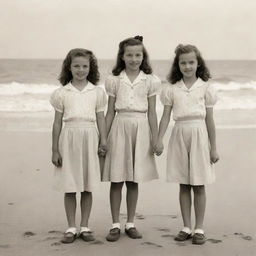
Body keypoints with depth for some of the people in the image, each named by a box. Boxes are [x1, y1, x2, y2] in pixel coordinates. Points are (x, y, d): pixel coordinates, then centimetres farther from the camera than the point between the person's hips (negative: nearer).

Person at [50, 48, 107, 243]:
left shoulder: (97, 92, 6)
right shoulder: (62, 92, 4)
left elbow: (101, 119, 8)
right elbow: (57, 122, 5)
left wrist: (103, 141, -5)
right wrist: (55, 150, 3)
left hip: (89, 137, 1)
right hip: (69, 137, 0)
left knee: (87, 187, 7)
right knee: (69, 188, 4)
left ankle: (85, 227, 18)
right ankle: (71, 228, 15)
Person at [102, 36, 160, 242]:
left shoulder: (150, 81, 4)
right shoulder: (114, 80, 4)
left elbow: (152, 112, 5)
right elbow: (110, 111, 7)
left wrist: (156, 139, 2)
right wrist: (104, 137, 5)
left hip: (141, 128, 0)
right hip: (120, 127, 0)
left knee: (134, 180, 7)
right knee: (116, 180, 1)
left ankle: (131, 223, 18)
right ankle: (115, 225, 11)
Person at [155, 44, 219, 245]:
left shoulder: (206, 87, 1)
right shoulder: (172, 89, 5)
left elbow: (210, 120, 2)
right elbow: (166, 117, 3)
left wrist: (214, 148, 2)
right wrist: (159, 139, -10)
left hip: (199, 134, -2)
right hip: (179, 134, 2)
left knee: (199, 186, 3)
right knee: (183, 185, 8)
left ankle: (199, 229, 13)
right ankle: (186, 227, 18)